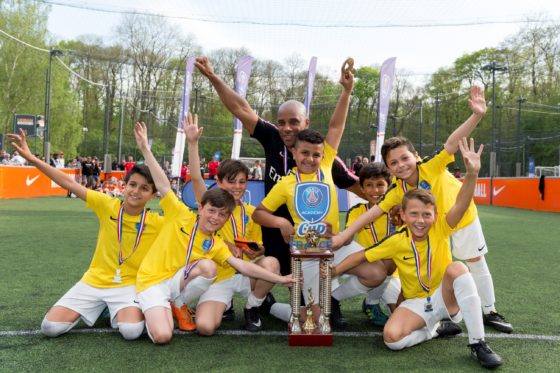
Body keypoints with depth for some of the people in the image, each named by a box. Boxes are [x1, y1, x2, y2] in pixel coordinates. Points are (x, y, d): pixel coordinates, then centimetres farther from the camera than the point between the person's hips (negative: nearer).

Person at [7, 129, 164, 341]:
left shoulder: (157, 223, -9)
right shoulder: (108, 206, -7)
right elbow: (70, 184, -7)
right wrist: (32, 158, -10)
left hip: (128, 284, -2)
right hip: (94, 281, 2)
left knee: (131, 331, -30)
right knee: (50, 327, -10)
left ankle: (121, 311, 7)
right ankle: (96, 307, 17)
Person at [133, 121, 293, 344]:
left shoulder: (216, 245, 3)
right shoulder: (180, 215, -6)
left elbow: (243, 266, -3)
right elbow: (163, 185, -13)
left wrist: (279, 279, -10)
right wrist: (145, 149, -20)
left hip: (181, 285, 4)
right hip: (152, 282, -4)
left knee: (210, 267, -27)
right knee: (162, 336, -28)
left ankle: (177, 306, -1)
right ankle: (156, 309, 9)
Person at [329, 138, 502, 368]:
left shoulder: (440, 230, -13)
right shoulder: (396, 242, -10)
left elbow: (460, 207, -32)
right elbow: (361, 256, -2)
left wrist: (472, 173, -48)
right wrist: (330, 273, -9)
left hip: (444, 297, 0)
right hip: (416, 303, 0)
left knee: (457, 268, -34)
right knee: (391, 338, -29)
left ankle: (478, 344, -25)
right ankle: (435, 328, 2)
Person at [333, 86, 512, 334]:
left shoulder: (432, 166, -33)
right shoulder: (397, 191, -23)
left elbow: (452, 142, -44)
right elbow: (374, 211, -22)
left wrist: (476, 115, -56)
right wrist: (344, 235, -28)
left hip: (463, 216, -2)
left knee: (477, 263, 8)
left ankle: (489, 311, 26)